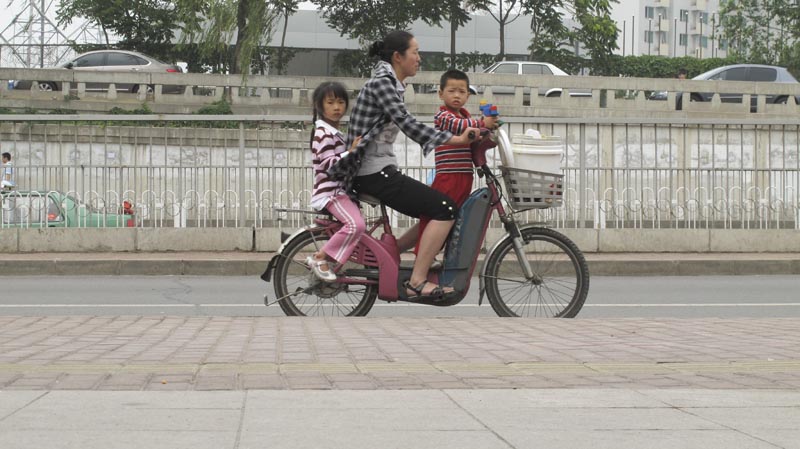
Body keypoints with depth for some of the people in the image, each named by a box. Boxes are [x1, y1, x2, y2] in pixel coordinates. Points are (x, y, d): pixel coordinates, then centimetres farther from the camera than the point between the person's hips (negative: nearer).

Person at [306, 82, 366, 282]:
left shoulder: (335, 132, 19)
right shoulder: (323, 133, -13)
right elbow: (329, 164, -23)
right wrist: (351, 151, -28)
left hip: (340, 189, 10)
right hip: (330, 191, -10)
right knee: (356, 224, -26)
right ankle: (319, 258, -18)